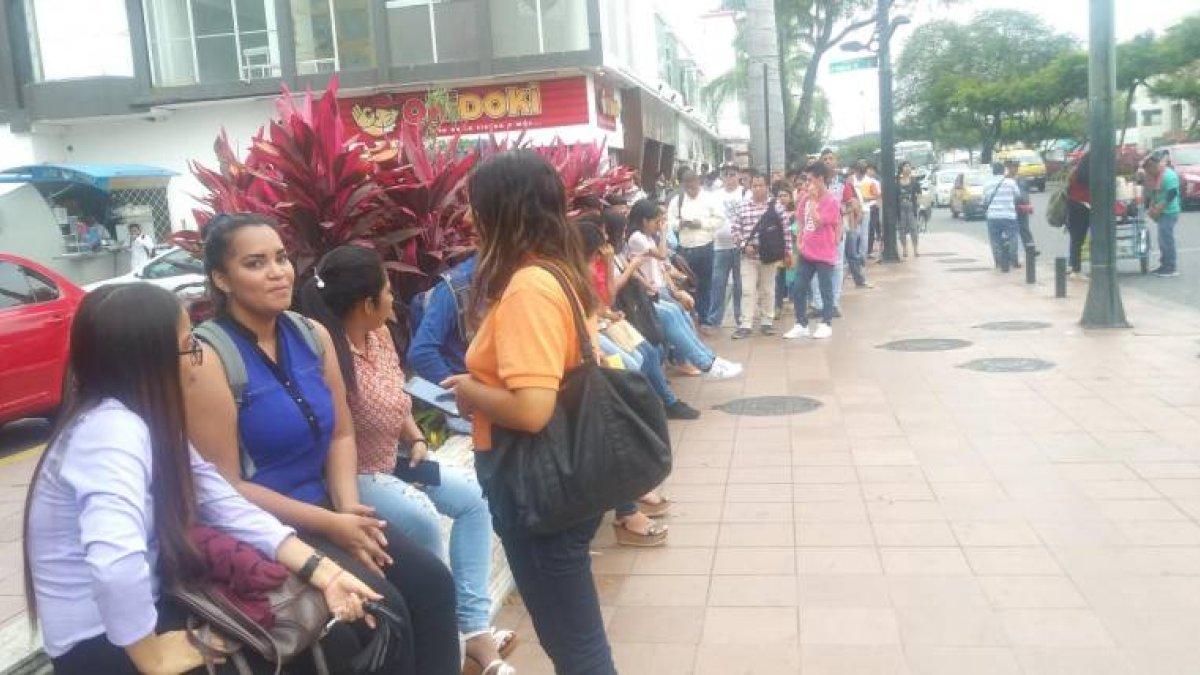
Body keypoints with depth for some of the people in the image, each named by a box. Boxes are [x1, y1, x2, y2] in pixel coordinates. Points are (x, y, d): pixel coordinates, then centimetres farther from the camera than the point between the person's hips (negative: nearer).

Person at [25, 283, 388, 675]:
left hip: (145, 607, 8)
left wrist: (322, 571, -7)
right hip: (99, 642, -8)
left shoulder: (151, 419, 3)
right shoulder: (111, 427, -26)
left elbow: (227, 506, 1)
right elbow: (115, 562, -41)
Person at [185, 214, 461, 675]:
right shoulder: (208, 358, -16)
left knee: (432, 581, -10)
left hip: (326, 510, 6)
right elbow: (226, 487, -16)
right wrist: (329, 524, -17)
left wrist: (348, 506, -9)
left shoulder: (313, 336, 3)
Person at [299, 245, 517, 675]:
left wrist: (416, 440, 1)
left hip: (392, 461, 10)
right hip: (350, 474, -9)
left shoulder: (379, 333, 2)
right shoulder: (327, 353, -26)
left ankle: (474, 626, 0)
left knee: (474, 496, 0)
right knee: (422, 518, -30)